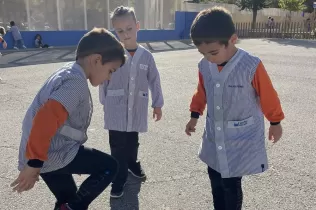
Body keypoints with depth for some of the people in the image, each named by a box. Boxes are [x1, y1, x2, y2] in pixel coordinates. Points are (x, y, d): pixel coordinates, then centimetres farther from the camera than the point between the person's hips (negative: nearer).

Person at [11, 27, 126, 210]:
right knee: (109, 167, -1)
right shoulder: (76, 81, -19)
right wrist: (34, 164, -25)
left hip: (48, 154, 10)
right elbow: (46, 119, -32)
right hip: (54, 154, -10)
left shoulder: (67, 73, 13)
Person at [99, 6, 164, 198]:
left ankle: (132, 164, 46)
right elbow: (104, 80, 0)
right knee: (118, 147, 3)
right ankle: (119, 179, 20)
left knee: (133, 142, 20)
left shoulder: (146, 55, -2)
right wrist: (105, 102, 4)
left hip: (137, 110, 2)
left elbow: (154, 80, 5)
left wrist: (157, 104, 7)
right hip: (116, 110, -2)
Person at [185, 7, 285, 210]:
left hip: (241, 139, -5)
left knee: (231, 184, 2)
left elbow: (268, 96, -8)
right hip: (214, 136, 5)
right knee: (215, 180, 17)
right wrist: (194, 116, 19)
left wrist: (275, 123, 5)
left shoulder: (251, 66, -22)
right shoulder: (204, 66, -8)